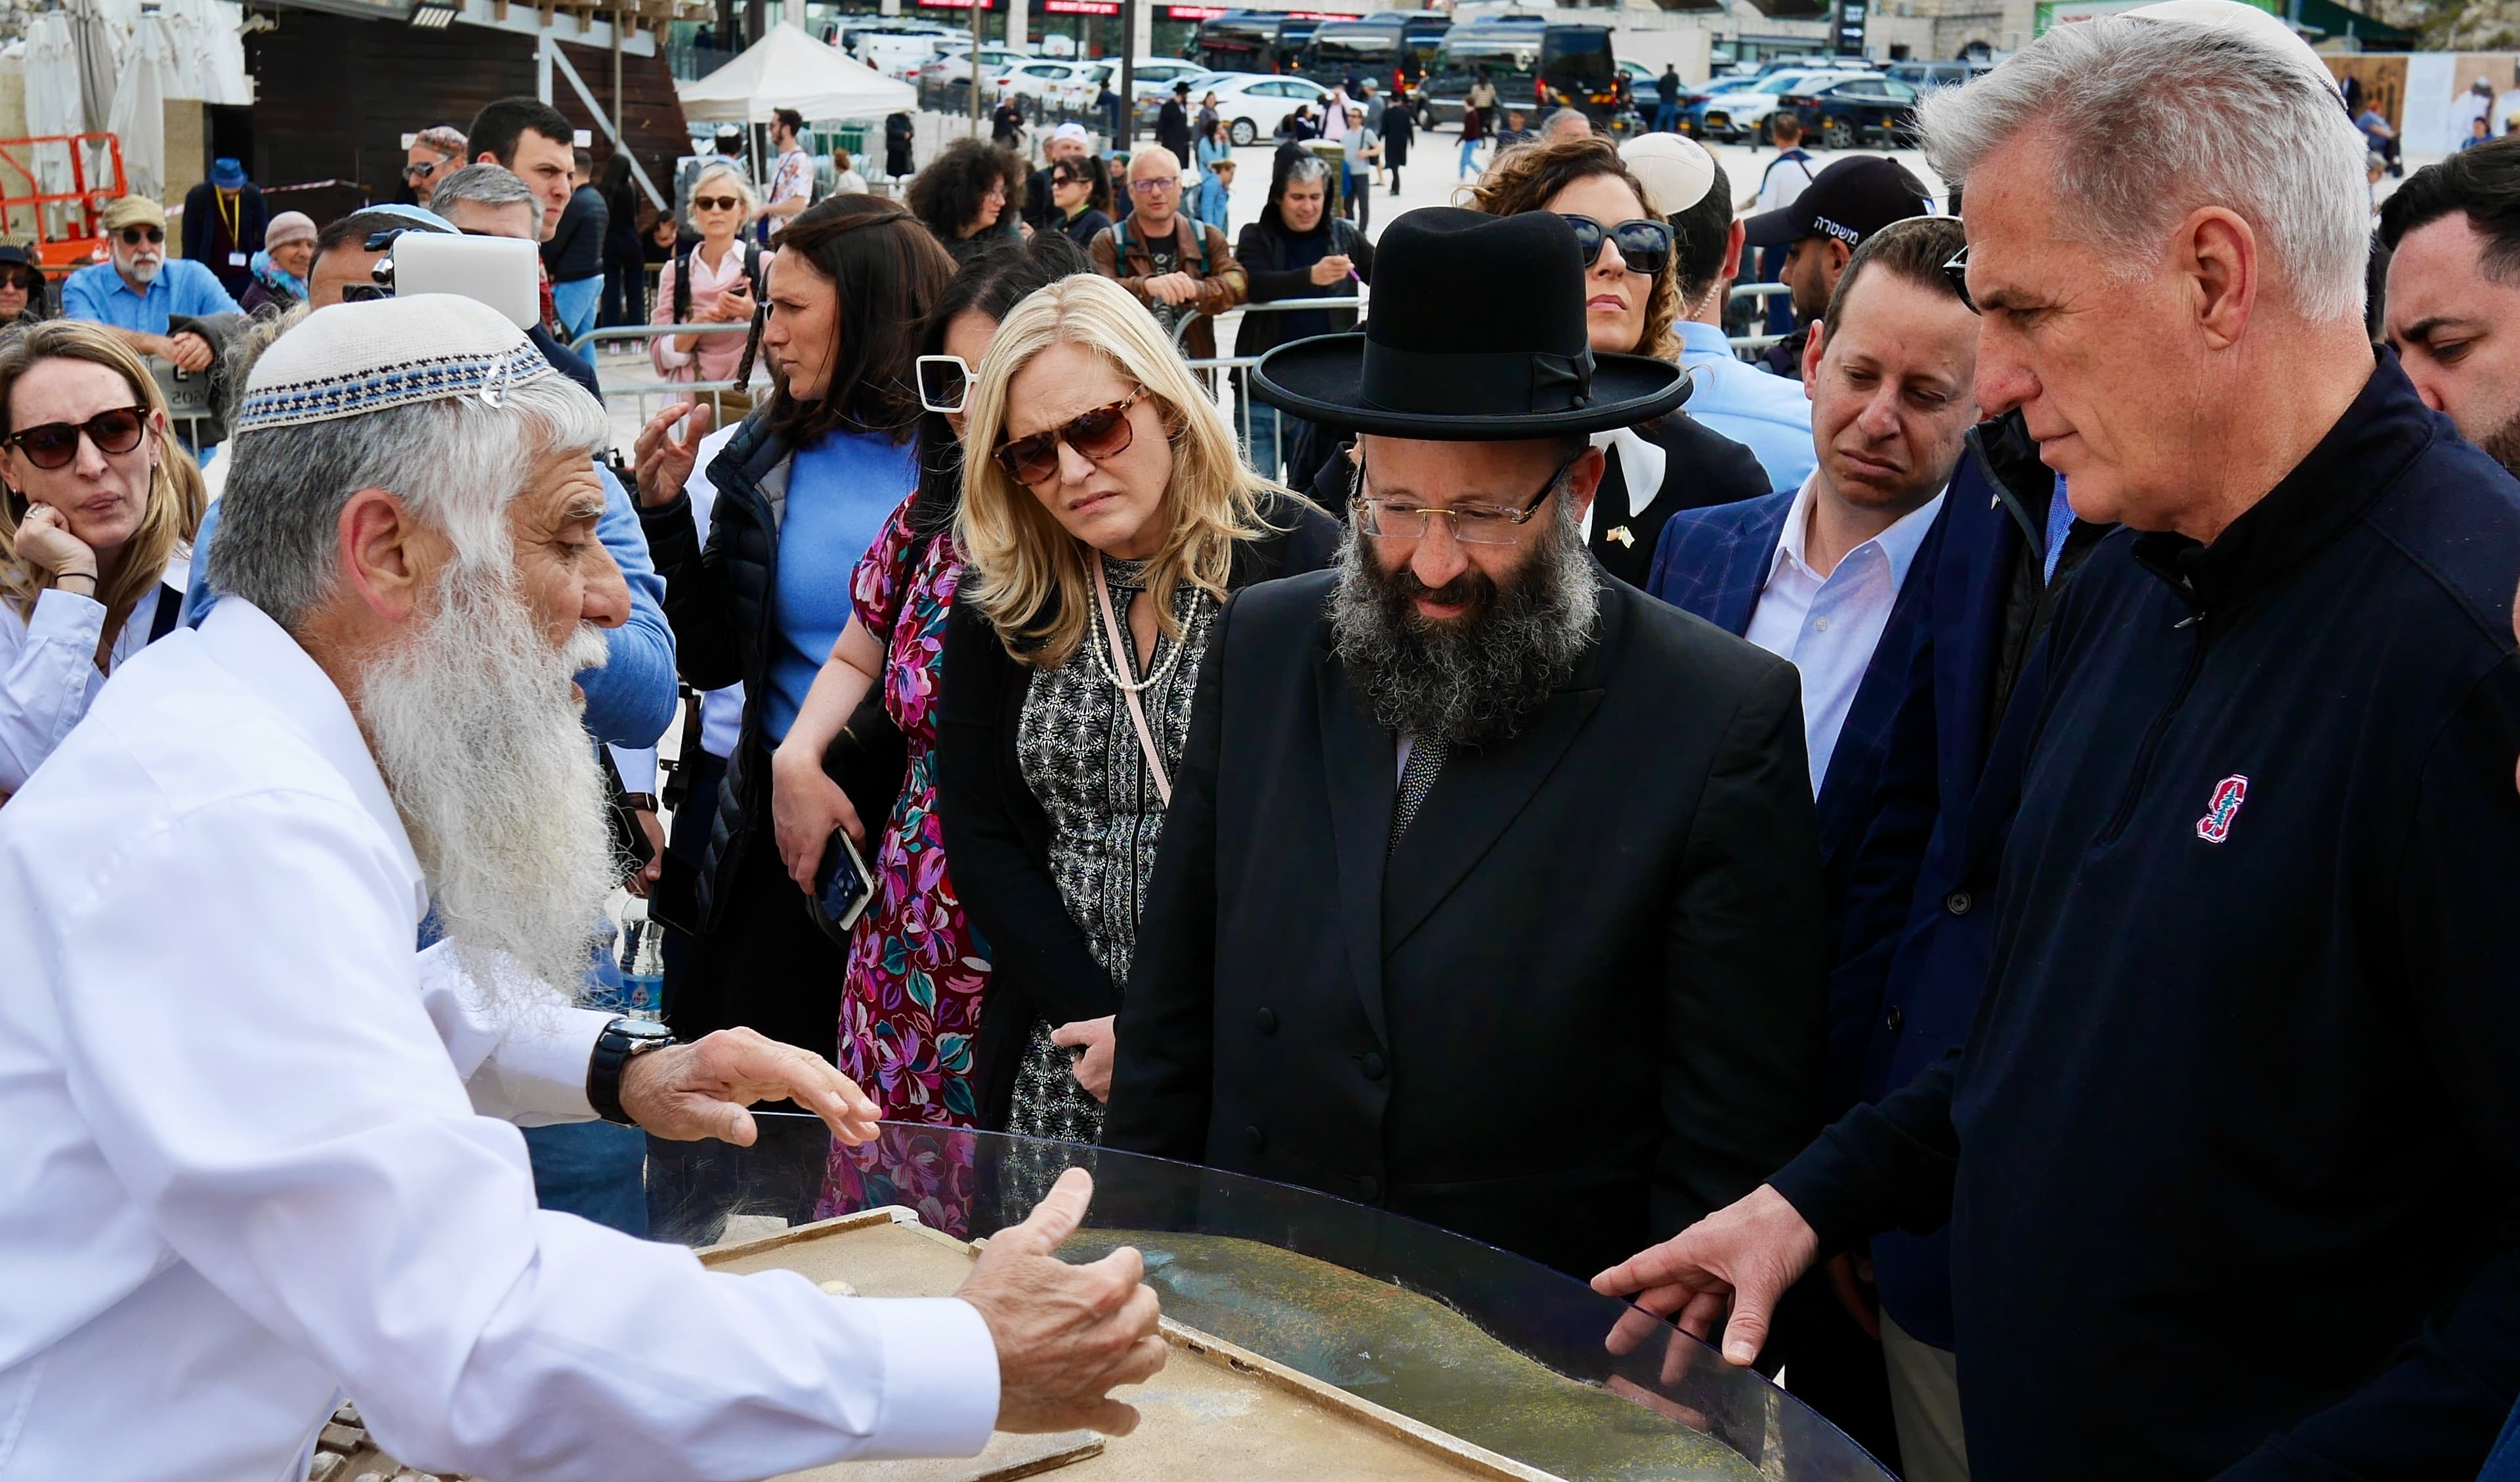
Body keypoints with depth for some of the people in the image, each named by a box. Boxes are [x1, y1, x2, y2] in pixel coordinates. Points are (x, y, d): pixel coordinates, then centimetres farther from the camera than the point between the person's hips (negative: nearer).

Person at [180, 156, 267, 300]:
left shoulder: (253, 195, -5)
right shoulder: (197, 197, -8)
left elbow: (264, 236, 5)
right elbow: (190, 244, -2)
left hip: (246, 277, 2)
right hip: (211, 278, -1)